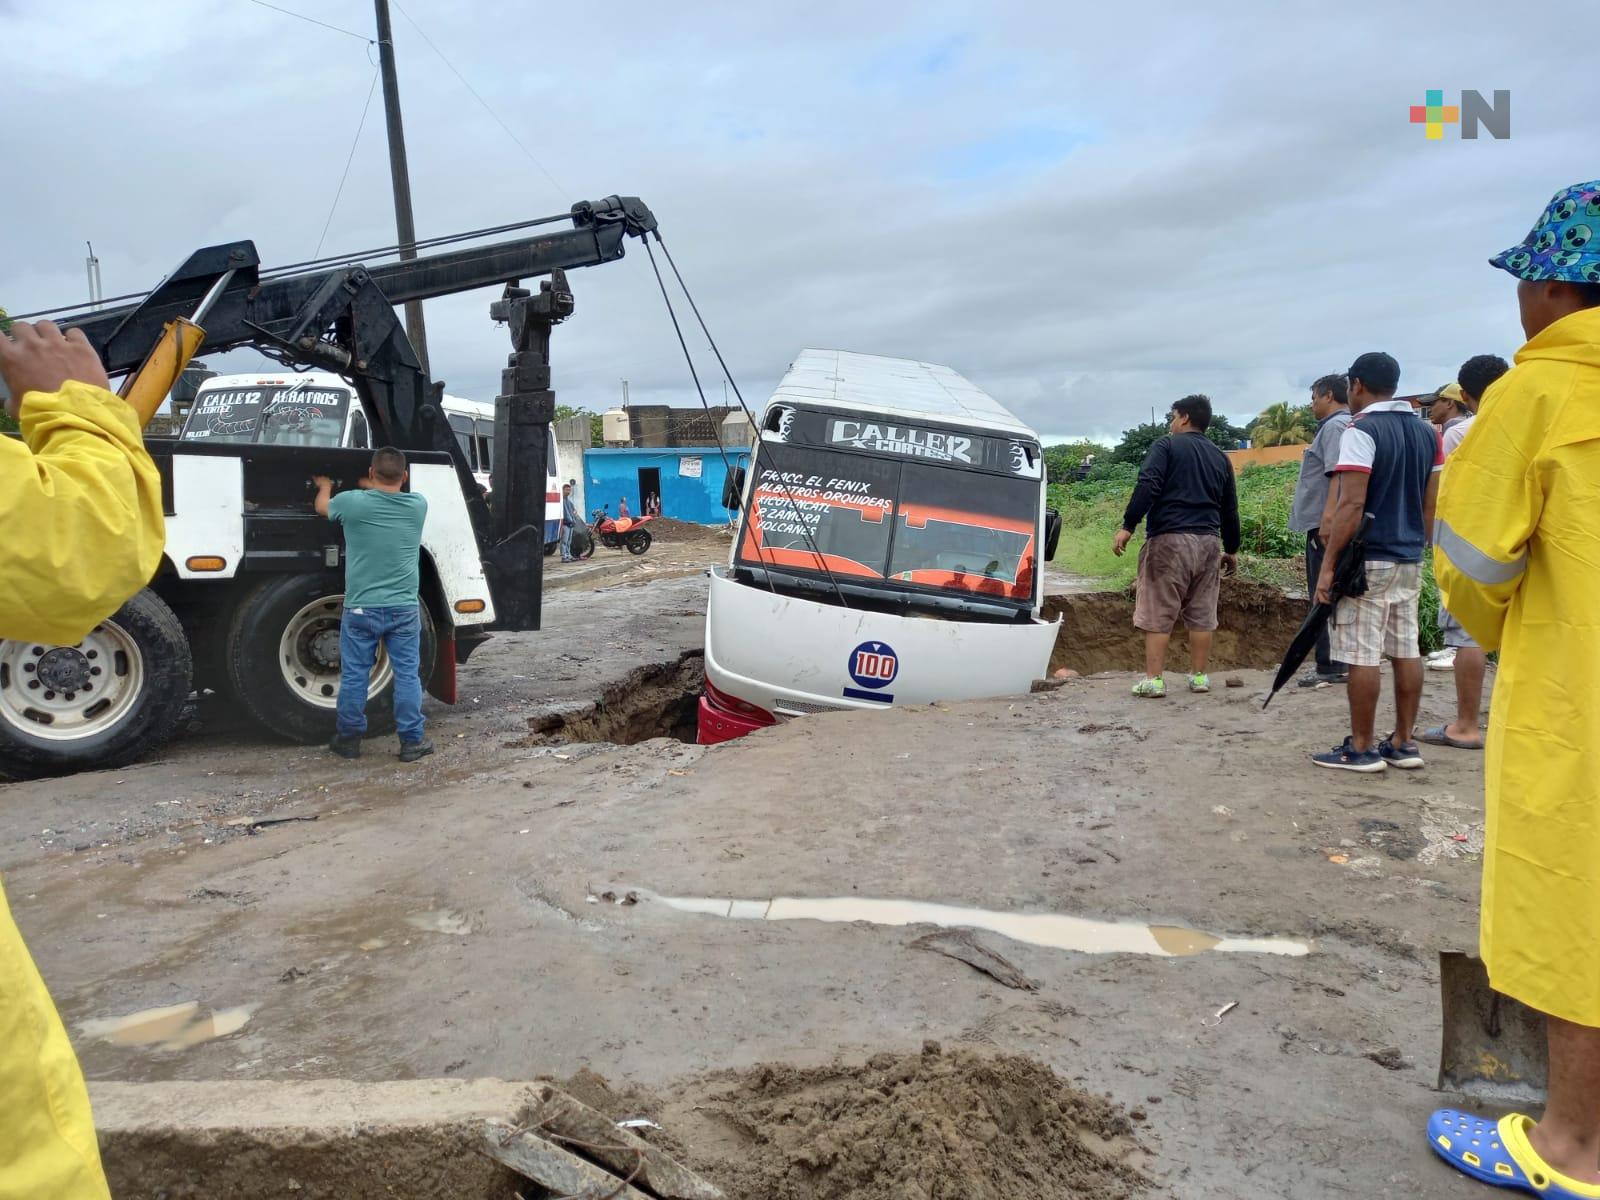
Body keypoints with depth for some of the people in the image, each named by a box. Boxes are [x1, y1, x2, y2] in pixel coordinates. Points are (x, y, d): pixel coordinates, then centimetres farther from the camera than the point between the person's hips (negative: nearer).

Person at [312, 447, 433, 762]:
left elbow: (322, 506, 16)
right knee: (407, 675, 7)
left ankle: (348, 739, 21)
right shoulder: (417, 505, -1)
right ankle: (412, 741, 10)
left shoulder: (353, 502, -8)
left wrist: (324, 485, 37)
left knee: (354, 676, 10)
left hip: (361, 609, -1)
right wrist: (374, 488, 41)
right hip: (404, 609, 1)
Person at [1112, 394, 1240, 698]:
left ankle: (1154, 680, -4)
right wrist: (1231, 550, 28)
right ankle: (1199, 677, 16)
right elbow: (1230, 510, 20)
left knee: (1157, 614, -3)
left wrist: (1127, 526, -15)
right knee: (1202, 614, 12)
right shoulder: (1220, 457, 18)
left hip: (1169, 539, -5)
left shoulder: (1166, 446, 1)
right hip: (1208, 542, 6)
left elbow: (1147, 487, -14)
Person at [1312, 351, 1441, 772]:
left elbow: (1351, 505, -19)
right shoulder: (1427, 432, 12)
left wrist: (1328, 564, -16)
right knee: (1406, 650, 11)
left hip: (1368, 560, -8)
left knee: (1363, 655, -3)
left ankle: (1362, 748, 2)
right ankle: (1402, 743, 17)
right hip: (1409, 560, 8)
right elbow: (1431, 504, 14)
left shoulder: (1361, 431, -12)